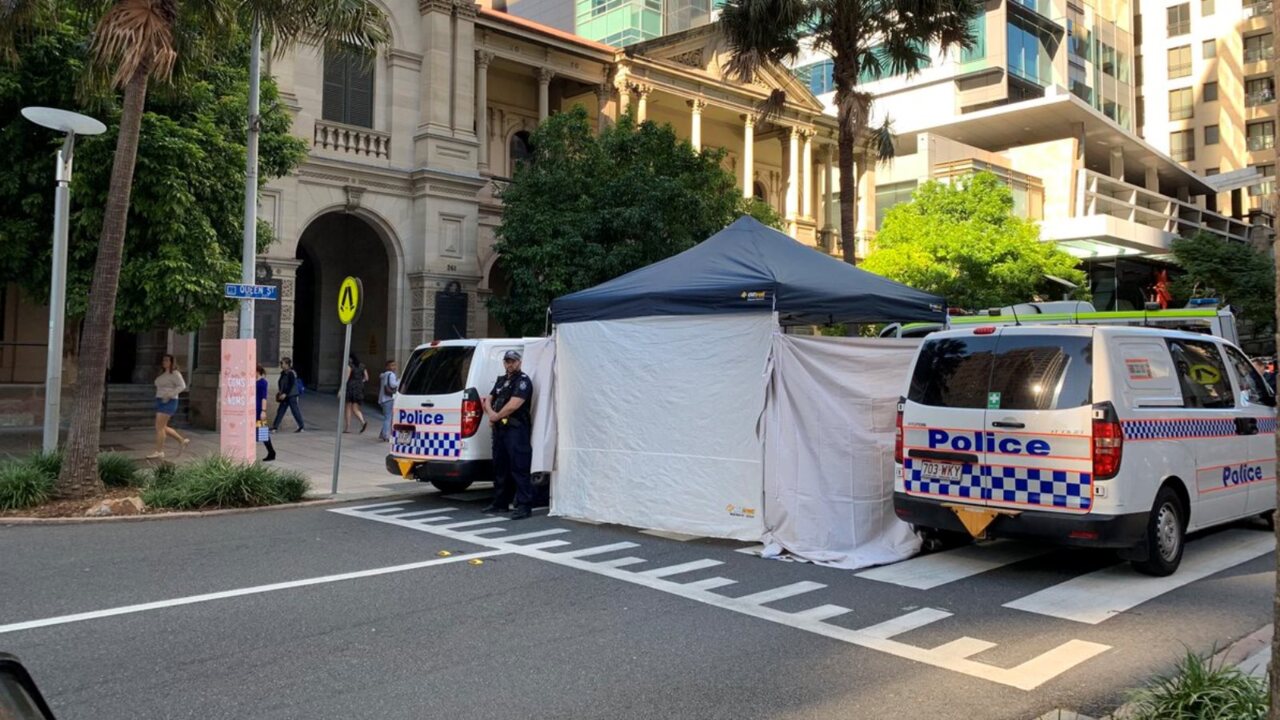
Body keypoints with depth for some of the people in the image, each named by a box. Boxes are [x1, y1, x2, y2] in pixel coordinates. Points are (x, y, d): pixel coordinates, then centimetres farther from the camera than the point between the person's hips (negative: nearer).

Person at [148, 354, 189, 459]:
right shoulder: (163, 374, 17)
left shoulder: (175, 373, -9)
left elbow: (182, 386, -19)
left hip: (168, 402, -9)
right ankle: (182, 441, 24)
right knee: (163, 427, 11)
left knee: (159, 427, -11)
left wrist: (170, 395, -24)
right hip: (161, 402, 9)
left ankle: (159, 452, -7)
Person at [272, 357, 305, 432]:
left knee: (295, 411, -1)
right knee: (280, 411, 7)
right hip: (284, 396, 9)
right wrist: (279, 391, 8)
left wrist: (285, 394, -21)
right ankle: (275, 427, 9)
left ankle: (302, 426, 9)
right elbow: (280, 383, 21)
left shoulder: (291, 373, -15)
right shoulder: (283, 373, 10)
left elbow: (291, 385, -19)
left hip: (291, 396, -9)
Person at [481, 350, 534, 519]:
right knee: (500, 467, 14)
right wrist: (491, 413, -4)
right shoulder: (501, 380, 20)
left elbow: (513, 405, -16)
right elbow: (488, 400, 18)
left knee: (519, 468, -11)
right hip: (499, 429, 9)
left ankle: (524, 505, -12)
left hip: (516, 429, -9)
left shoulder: (523, 381, -6)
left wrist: (495, 416, -4)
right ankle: (500, 503, 23)